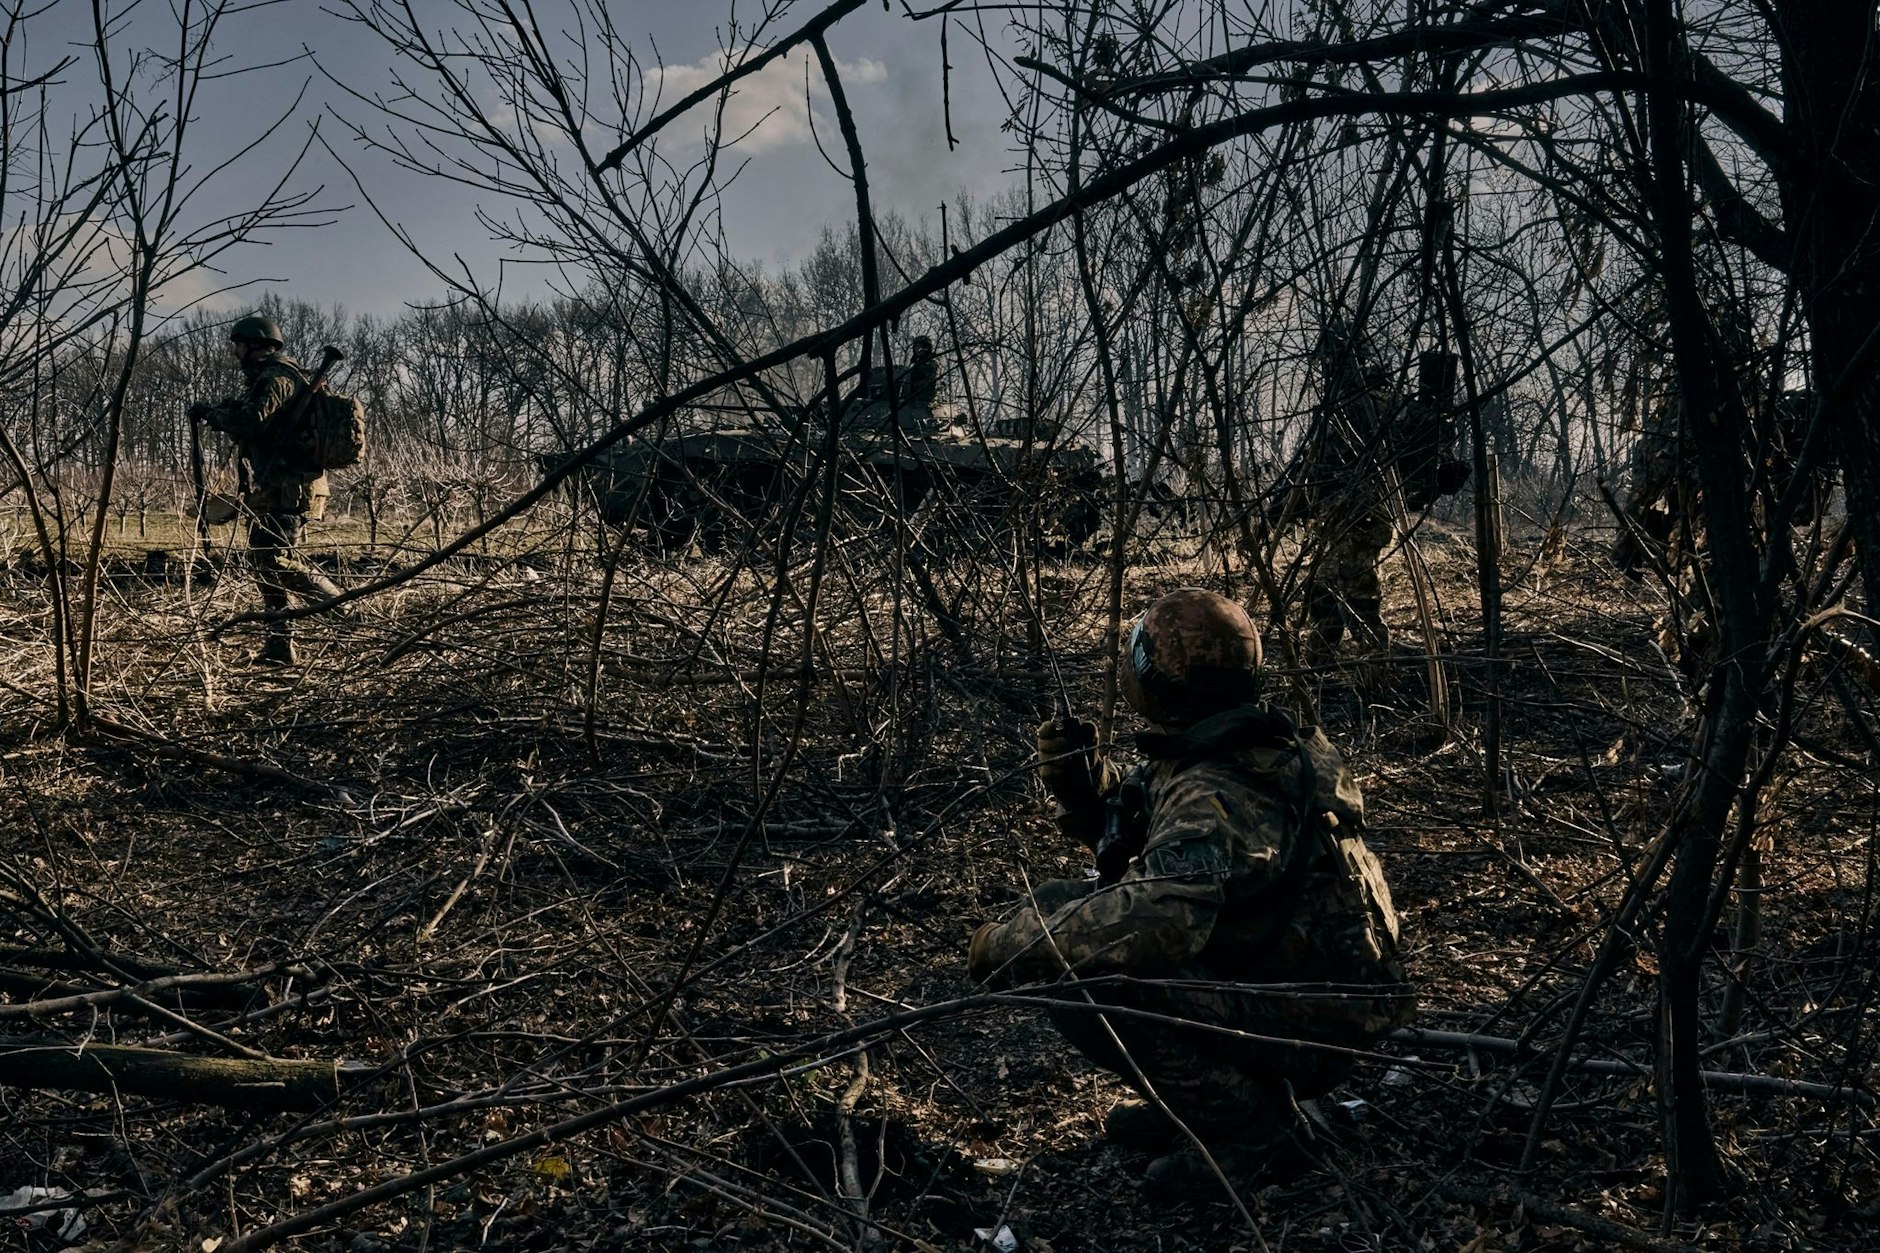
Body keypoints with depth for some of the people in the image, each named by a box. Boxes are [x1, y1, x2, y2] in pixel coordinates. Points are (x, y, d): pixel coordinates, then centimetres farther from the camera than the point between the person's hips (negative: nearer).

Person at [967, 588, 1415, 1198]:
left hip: (1308, 1031, -10)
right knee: (1061, 905, 5)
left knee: (1084, 987, -26)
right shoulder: (1216, 755, 4)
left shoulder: (1219, 794, -27)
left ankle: (1247, 1122, -7)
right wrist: (1080, 782, -5)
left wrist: (1011, 945, -31)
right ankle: (1190, 1092, 13)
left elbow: (1154, 916, -42)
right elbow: (1137, 840, 14)